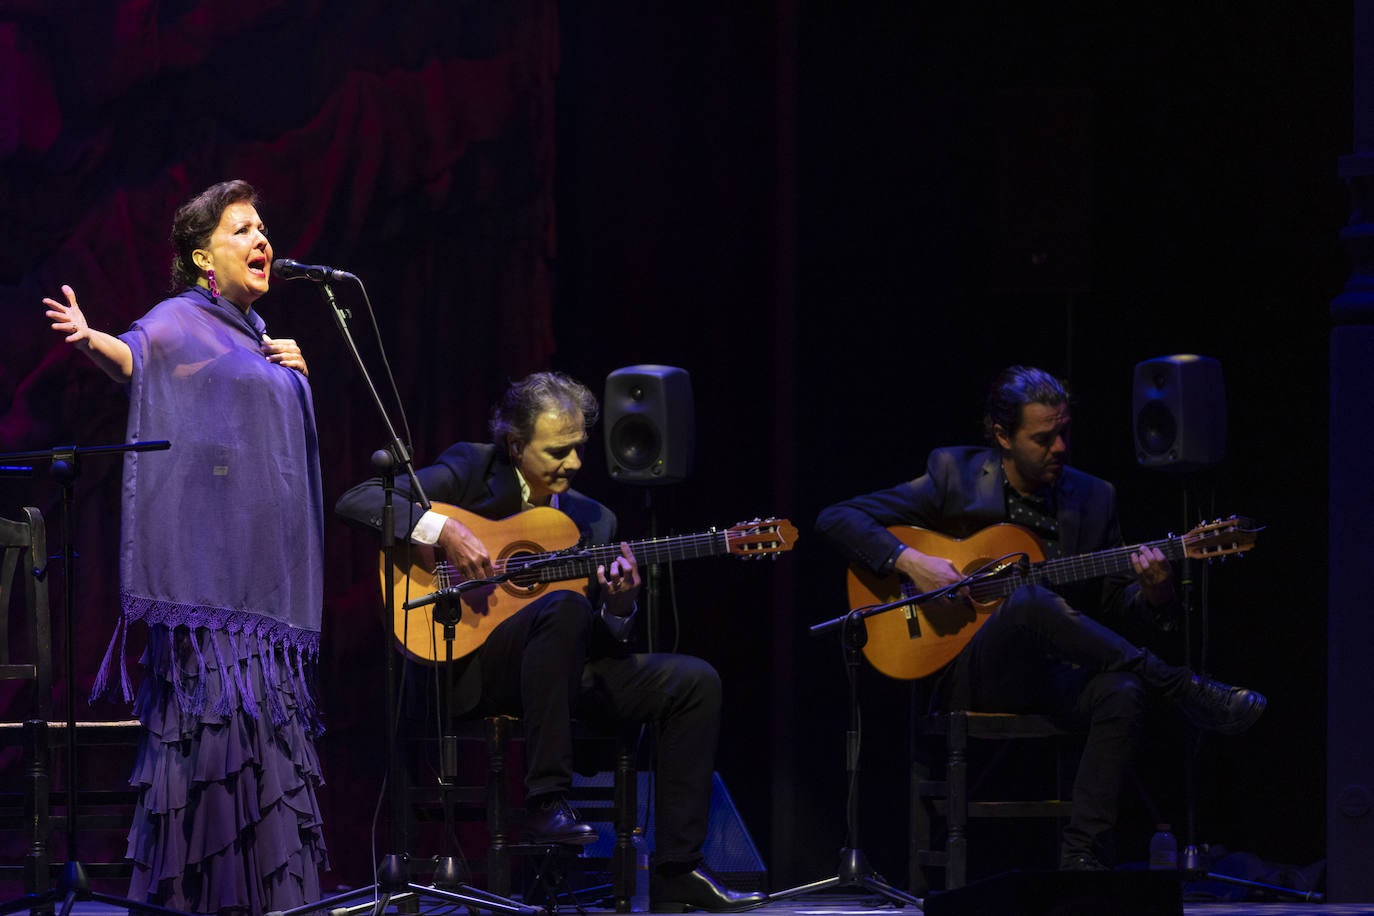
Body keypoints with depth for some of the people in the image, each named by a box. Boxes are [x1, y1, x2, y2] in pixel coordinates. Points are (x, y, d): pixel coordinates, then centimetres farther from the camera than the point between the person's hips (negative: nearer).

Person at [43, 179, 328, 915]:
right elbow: (133, 353, -26)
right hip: (207, 562, -8)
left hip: (264, 566, 8)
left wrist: (295, 372, 11)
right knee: (216, 705, -13)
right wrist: (91, 340, -49)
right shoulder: (182, 320, -5)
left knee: (266, 710, 8)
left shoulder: (252, 334, 19)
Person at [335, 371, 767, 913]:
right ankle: (545, 803, -33)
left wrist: (619, 606, -10)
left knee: (695, 682, -8)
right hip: (464, 666, -6)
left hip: (562, 670, 6)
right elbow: (356, 502, -9)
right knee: (565, 606, -36)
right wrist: (444, 530, -22)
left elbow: (604, 645, 13)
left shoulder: (593, 520, 14)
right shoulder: (471, 471, 0)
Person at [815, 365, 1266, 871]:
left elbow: (1115, 607, 13)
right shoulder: (954, 476, 2)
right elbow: (837, 518, 0)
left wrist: (1152, 595, -11)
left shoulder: (1094, 497, 11)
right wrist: (908, 561, -16)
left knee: (1122, 692, -33)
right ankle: (1183, 690, -29)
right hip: (971, 678, -3)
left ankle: (1081, 858, -33)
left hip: (1054, 677, 3)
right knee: (1031, 599, -35)